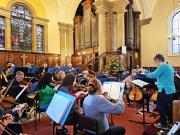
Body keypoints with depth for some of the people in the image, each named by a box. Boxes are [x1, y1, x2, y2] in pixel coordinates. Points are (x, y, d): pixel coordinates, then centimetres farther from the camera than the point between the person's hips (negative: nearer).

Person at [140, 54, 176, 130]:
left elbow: (154, 75, -22)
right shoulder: (169, 66, 14)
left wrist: (145, 72, -9)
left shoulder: (162, 66, -16)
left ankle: (164, 125, 15)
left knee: (161, 107, 4)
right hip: (171, 91, 10)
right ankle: (171, 122, 35)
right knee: (167, 107, 22)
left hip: (164, 91, -10)